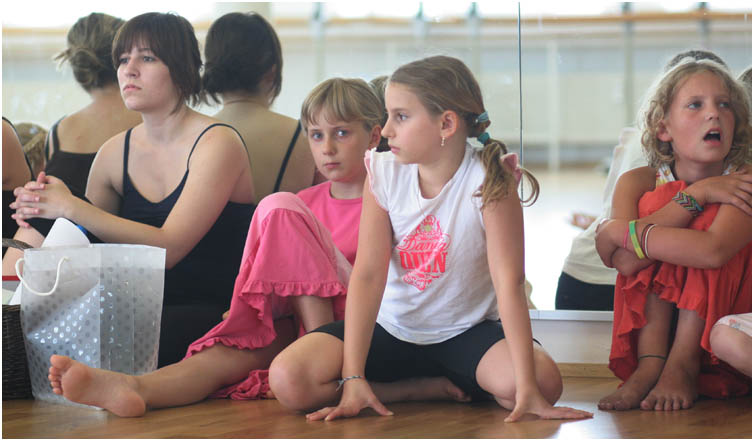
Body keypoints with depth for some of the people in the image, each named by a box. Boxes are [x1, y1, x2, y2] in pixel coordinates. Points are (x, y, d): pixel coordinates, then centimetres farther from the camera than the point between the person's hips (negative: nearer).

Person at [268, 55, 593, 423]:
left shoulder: (489, 181, -18)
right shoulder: (384, 173, -9)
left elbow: (509, 281, -24)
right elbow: (368, 273, -14)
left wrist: (527, 388, -32)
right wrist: (353, 378, -22)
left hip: (465, 333, -3)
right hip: (392, 330, 3)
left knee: (546, 381, -33)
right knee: (288, 379, -22)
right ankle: (446, 389, -6)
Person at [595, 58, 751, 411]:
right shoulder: (639, 183, -4)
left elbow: (713, 250, -34)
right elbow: (625, 263, -24)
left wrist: (626, 233, -24)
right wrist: (695, 196, -25)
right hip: (650, 328, 2)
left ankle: (682, 367, -24)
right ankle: (650, 364, -24)